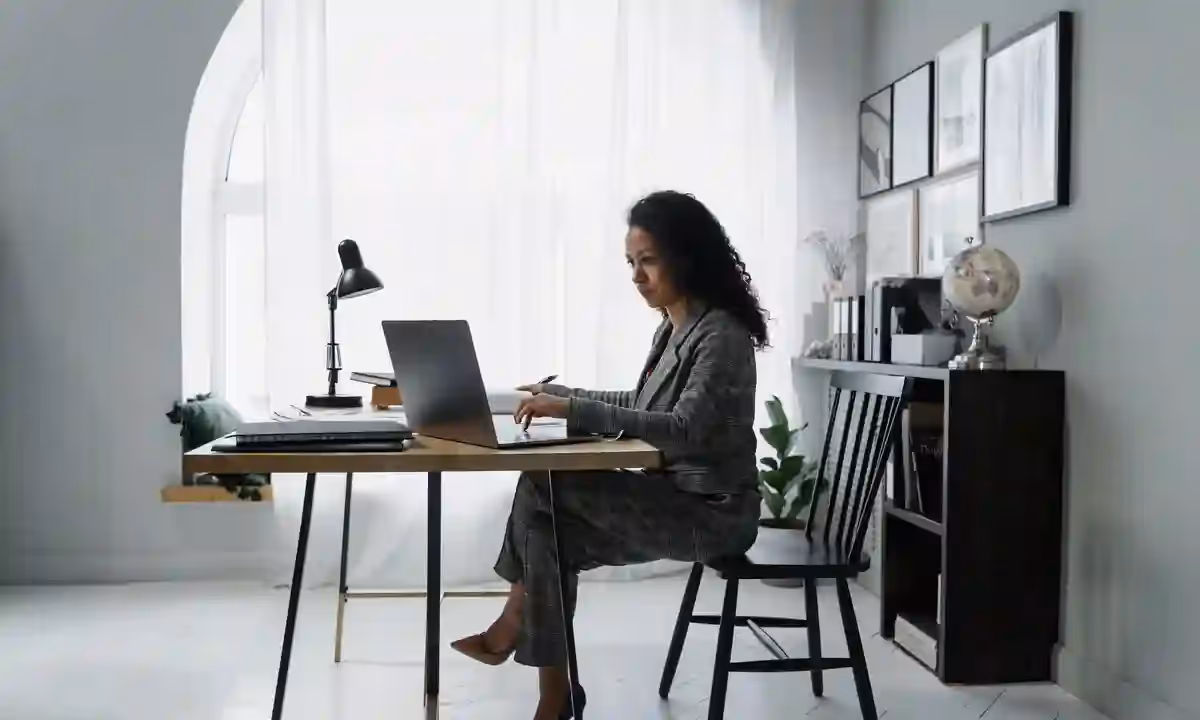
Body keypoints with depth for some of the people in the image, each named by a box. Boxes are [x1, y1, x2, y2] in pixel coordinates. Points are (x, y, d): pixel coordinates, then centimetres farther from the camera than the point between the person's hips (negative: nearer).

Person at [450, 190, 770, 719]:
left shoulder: (722, 336, -18)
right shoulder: (673, 327, 10)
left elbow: (685, 429, -30)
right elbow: (646, 405, 23)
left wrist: (575, 411, -34)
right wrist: (565, 395, 13)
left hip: (710, 511, -9)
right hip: (672, 495, 9)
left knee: (542, 484, -17)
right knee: (547, 532, -10)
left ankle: (511, 626, 3)